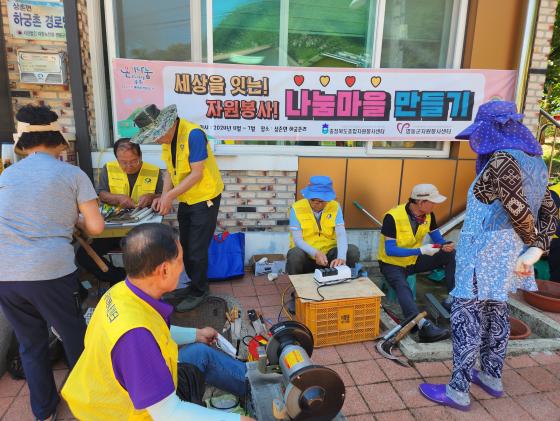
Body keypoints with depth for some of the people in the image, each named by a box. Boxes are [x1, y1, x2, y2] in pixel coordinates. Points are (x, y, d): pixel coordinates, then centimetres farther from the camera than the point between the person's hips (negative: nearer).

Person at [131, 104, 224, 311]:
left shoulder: (193, 134, -24)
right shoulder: (167, 138, 0)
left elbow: (197, 173, -24)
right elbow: (170, 171, 5)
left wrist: (170, 196, -23)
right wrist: (163, 197, -9)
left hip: (205, 199, -8)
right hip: (186, 200, 8)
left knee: (197, 251, -1)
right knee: (186, 248, 16)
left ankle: (199, 292, 19)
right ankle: (195, 284, 35)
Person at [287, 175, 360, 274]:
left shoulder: (335, 207, -4)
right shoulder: (297, 208, -10)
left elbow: (341, 234, -14)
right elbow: (297, 239, -15)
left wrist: (341, 257, -34)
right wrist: (315, 253, -33)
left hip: (329, 254, 3)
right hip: (306, 255, -2)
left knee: (353, 251, -21)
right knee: (295, 254, -35)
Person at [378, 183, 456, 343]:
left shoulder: (428, 215, -5)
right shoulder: (393, 217, -26)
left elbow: (437, 238, 7)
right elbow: (389, 250, -27)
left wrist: (445, 245, -18)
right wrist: (421, 250, -32)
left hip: (414, 261, 7)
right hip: (392, 263, -6)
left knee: (451, 254, -8)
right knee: (402, 286, -36)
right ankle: (423, 325, -54)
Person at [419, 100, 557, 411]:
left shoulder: (502, 160, -20)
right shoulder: (534, 161, 9)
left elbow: (520, 212, -23)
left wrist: (531, 241, -3)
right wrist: (535, 250, -1)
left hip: (485, 256, -9)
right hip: (507, 256, 9)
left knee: (466, 318, 0)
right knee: (495, 315, 20)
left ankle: (458, 391, 11)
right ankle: (492, 377, 35)